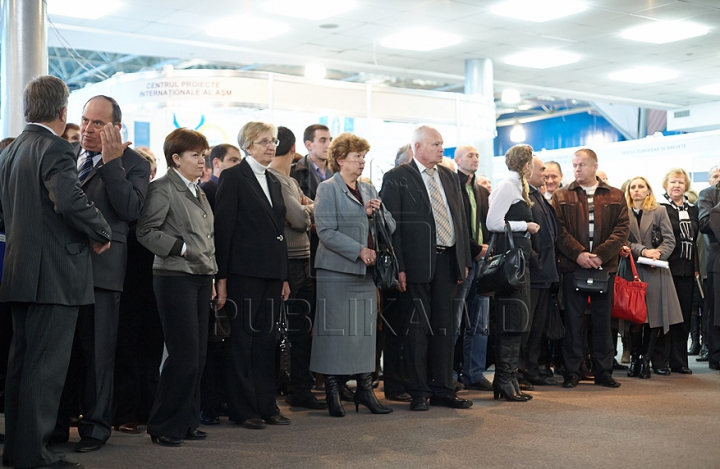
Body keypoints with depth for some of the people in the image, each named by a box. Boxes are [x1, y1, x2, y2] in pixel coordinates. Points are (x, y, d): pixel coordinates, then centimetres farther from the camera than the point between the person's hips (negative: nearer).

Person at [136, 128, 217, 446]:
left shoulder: (198, 192, 20)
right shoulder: (163, 188, -6)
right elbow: (146, 232, -13)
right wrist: (181, 248, -15)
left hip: (201, 278, 8)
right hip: (175, 277, -8)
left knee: (198, 354, 7)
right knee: (184, 353, -10)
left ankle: (186, 422, 16)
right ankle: (163, 426, 1)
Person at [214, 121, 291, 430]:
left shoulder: (274, 182, 17)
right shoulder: (234, 177, -5)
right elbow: (223, 228, -10)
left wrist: (284, 277, 15)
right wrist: (222, 277, -14)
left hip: (271, 273, 7)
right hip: (243, 273, -7)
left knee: (266, 339, 10)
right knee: (242, 339, 0)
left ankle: (266, 405, 17)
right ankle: (242, 408, 7)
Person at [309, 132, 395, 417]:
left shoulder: (368, 190, 16)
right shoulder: (328, 189, -3)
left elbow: (390, 228, 13)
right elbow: (326, 232, -12)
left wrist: (377, 213, -6)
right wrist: (359, 251, -16)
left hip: (365, 273, 6)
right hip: (337, 272, -6)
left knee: (366, 329, 7)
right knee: (335, 330, -3)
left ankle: (365, 389, 15)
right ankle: (332, 391, 6)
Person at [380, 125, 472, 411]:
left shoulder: (450, 178, 16)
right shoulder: (397, 179, -3)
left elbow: (460, 220, 17)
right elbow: (391, 224, -8)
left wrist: (464, 260, 10)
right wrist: (399, 267, -15)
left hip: (448, 260, 6)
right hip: (417, 263, -6)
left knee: (445, 327, 9)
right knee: (417, 328, 0)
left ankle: (443, 389, 17)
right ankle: (419, 392, 9)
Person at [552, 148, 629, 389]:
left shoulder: (615, 197, 8)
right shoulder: (562, 197, 7)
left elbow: (622, 229, -1)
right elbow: (559, 230, -2)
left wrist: (600, 255, -13)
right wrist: (578, 253, -15)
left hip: (605, 267, 1)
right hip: (573, 266, -1)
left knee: (603, 321, 6)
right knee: (573, 320, 3)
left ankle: (604, 371, 14)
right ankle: (572, 372, 9)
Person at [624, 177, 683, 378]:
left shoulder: (659, 212, 8)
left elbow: (670, 240, 3)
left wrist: (658, 255, -14)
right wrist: (643, 251, -17)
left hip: (656, 271, 1)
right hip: (633, 271, -1)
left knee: (656, 317, -1)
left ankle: (646, 359, 7)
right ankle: (636, 359, 6)